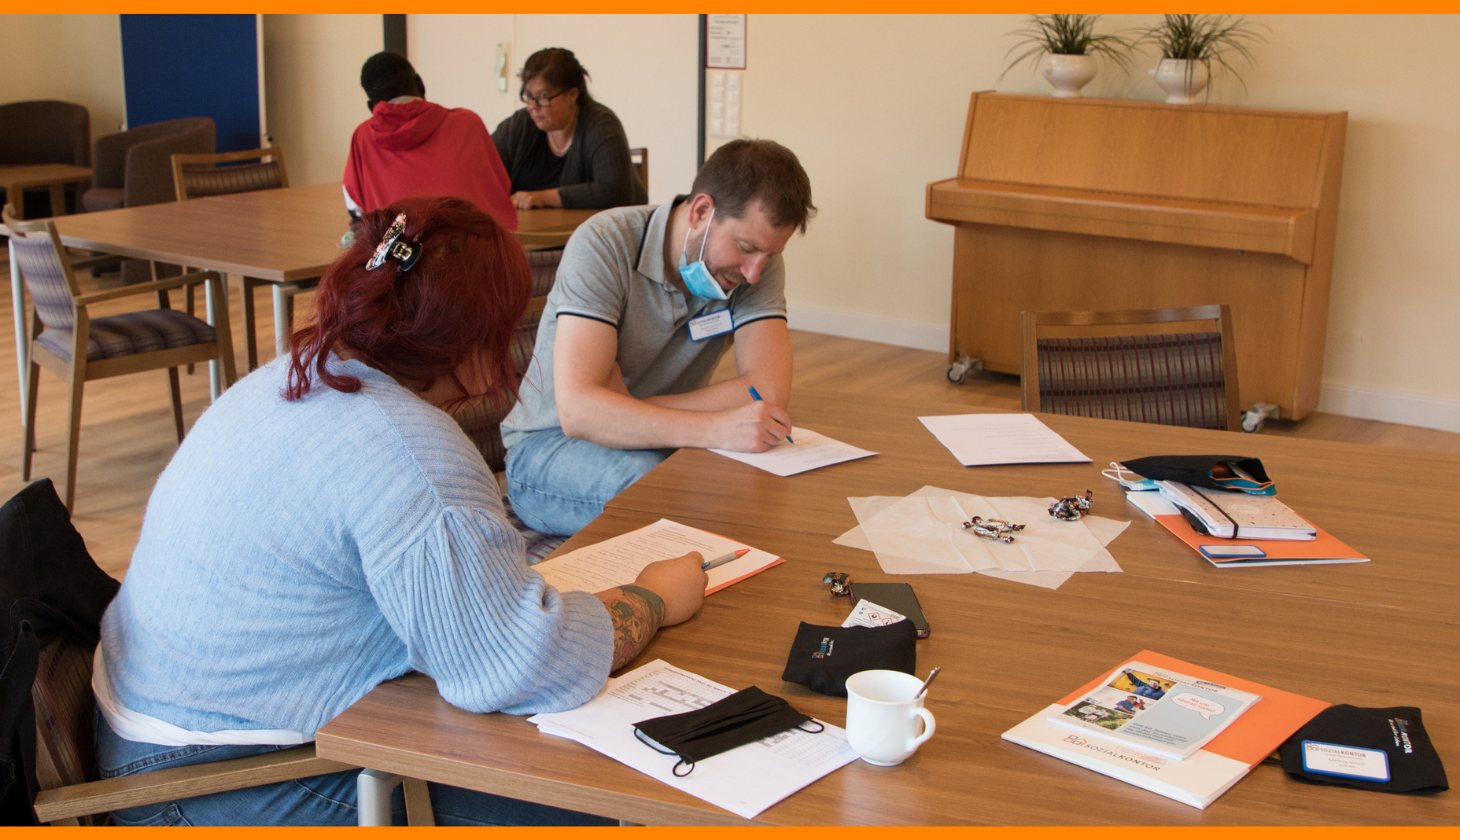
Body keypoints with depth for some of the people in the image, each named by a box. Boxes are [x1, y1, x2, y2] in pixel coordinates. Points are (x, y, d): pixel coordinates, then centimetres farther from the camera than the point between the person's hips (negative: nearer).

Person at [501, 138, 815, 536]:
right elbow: (577, 410, -32)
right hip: (548, 450, -4)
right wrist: (714, 429, -43)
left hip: (663, 446, 4)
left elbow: (769, 391, -21)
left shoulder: (759, 260, -7)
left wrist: (621, 414, -25)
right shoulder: (604, 245, -22)